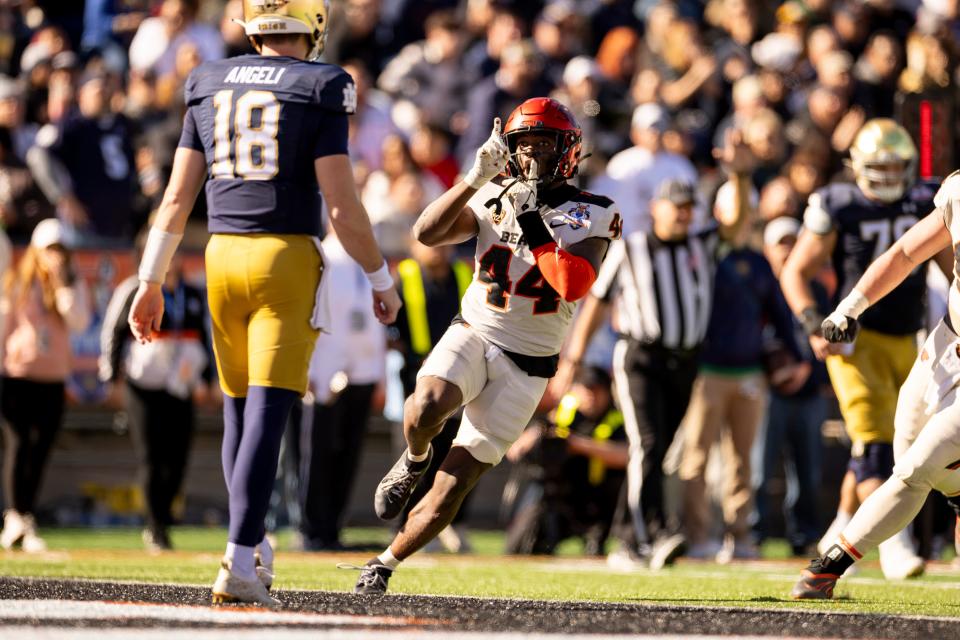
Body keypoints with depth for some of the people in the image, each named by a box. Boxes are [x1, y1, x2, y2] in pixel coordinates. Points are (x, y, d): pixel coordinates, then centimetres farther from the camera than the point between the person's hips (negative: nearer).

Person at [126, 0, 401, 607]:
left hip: (223, 256, 5)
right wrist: (381, 279, 3)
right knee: (267, 413, -8)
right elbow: (342, 205, -9)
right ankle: (239, 565, -15)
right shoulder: (319, 91, -5)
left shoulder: (210, 86, 9)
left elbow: (177, 198, 8)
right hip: (287, 259, -5)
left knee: (239, 408, 17)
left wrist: (151, 282, 14)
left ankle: (253, 549, 26)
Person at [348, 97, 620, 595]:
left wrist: (534, 227, -21)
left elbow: (574, 285, -20)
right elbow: (426, 233, -10)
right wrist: (476, 178, -18)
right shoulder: (494, 198, 5)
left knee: (452, 487, -4)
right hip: (474, 335, 1)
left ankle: (385, 564, 15)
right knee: (426, 409, -34)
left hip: (525, 366, -1)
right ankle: (415, 460, 1)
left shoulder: (590, 216, -3)